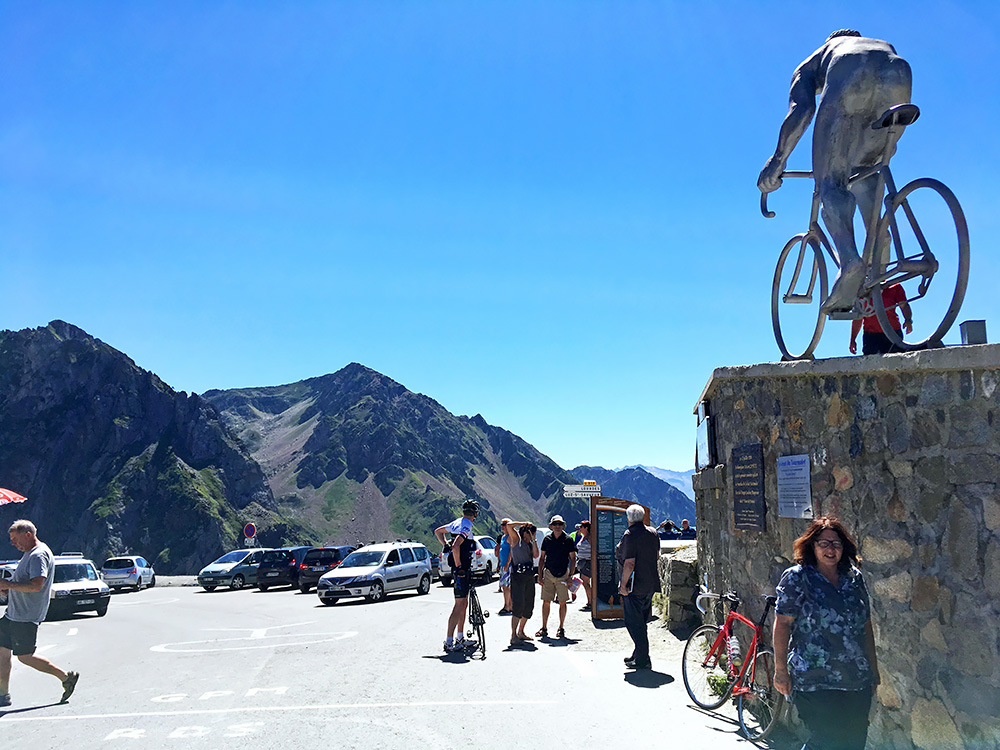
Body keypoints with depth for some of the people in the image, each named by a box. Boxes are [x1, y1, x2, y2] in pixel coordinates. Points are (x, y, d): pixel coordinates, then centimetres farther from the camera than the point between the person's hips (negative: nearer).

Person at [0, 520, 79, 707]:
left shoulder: (39, 555, -18)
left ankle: (66, 677, 4)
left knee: (25, 657, -5)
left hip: (27, 617, -10)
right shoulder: (29, 553, 16)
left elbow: (36, 585, -29)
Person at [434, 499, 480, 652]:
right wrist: (458, 566, -21)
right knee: (459, 605, -6)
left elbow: (437, 531, 24)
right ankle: (449, 642, -4)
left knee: (464, 604, 16)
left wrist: (445, 545, 19)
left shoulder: (457, 523, 10)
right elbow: (456, 546, -31)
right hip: (462, 570, -10)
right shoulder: (467, 526, -18)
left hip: (462, 570, 10)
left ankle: (460, 638, 24)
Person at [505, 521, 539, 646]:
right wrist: (524, 523, -2)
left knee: (529, 606, 11)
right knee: (518, 606, -12)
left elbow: (536, 555, 2)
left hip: (529, 577, 7)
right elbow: (509, 525, -11)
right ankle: (513, 636, -9)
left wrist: (533, 540, 0)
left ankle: (521, 632, 25)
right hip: (517, 576, -7)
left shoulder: (530, 544, 19)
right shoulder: (517, 539, 2)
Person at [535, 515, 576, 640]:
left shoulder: (568, 539, 0)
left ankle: (561, 628, 13)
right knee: (546, 602, 2)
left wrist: (570, 576, -5)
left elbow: (573, 558, 2)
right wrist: (540, 575, 3)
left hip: (563, 574, -2)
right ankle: (544, 628, 11)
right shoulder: (547, 539, 6)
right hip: (548, 573, 2)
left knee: (562, 602, 2)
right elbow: (541, 558, 11)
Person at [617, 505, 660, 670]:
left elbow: (629, 563, -22)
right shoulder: (653, 533, 7)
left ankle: (643, 660, 0)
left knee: (634, 622, 0)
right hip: (651, 584, 8)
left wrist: (623, 584, -16)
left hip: (634, 586, -8)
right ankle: (638, 654, 27)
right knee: (641, 622, 19)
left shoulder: (630, 535, -17)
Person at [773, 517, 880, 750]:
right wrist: (781, 669, -9)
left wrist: (873, 667, 18)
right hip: (815, 683, -5)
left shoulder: (854, 578, 9)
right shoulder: (796, 578, -5)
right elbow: (782, 624, -7)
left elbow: (865, 625, 17)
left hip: (858, 681, 5)